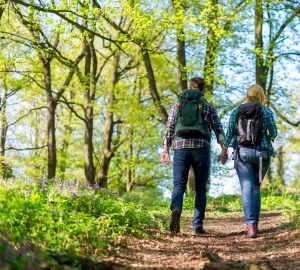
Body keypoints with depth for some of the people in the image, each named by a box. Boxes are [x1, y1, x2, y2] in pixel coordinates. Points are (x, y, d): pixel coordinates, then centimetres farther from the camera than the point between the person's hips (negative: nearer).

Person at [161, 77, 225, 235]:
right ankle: (197, 226, 5)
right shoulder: (208, 107, 13)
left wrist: (166, 151, 8)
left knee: (179, 186, -1)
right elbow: (218, 130, 4)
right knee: (200, 189, 9)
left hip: (180, 148, 0)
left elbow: (169, 129, 8)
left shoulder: (177, 105, 15)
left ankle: (176, 209, -33)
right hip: (201, 149, 0)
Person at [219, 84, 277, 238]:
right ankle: (254, 222, 20)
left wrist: (224, 153, 14)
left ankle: (251, 225, -22)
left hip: (242, 153, 0)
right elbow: (274, 133, 5)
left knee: (247, 188, -6)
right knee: (256, 188, 18)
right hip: (262, 153, 1)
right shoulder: (267, 112, 2)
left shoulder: (236, 112, 6)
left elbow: (229, 134, 4)